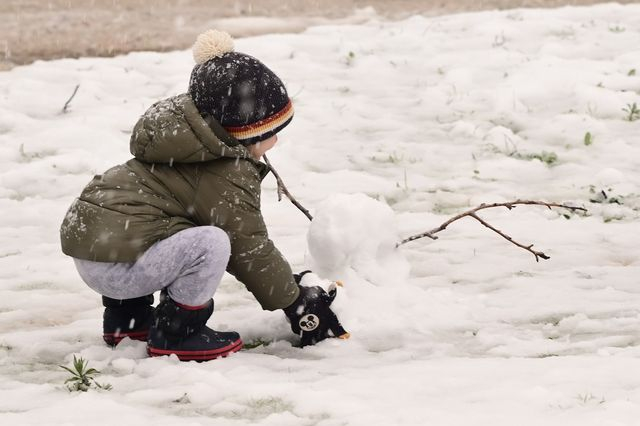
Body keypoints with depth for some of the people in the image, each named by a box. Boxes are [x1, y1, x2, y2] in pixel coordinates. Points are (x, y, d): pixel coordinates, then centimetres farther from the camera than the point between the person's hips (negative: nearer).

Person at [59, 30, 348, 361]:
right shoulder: (228, 175, -12)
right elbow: (250, 250, -6)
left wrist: (287, 283, 26)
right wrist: (296, 303, 6)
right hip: (115, 268, -10)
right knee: (211, 244, -23)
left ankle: (126, 319, 28)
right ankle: (174, 334, -6)